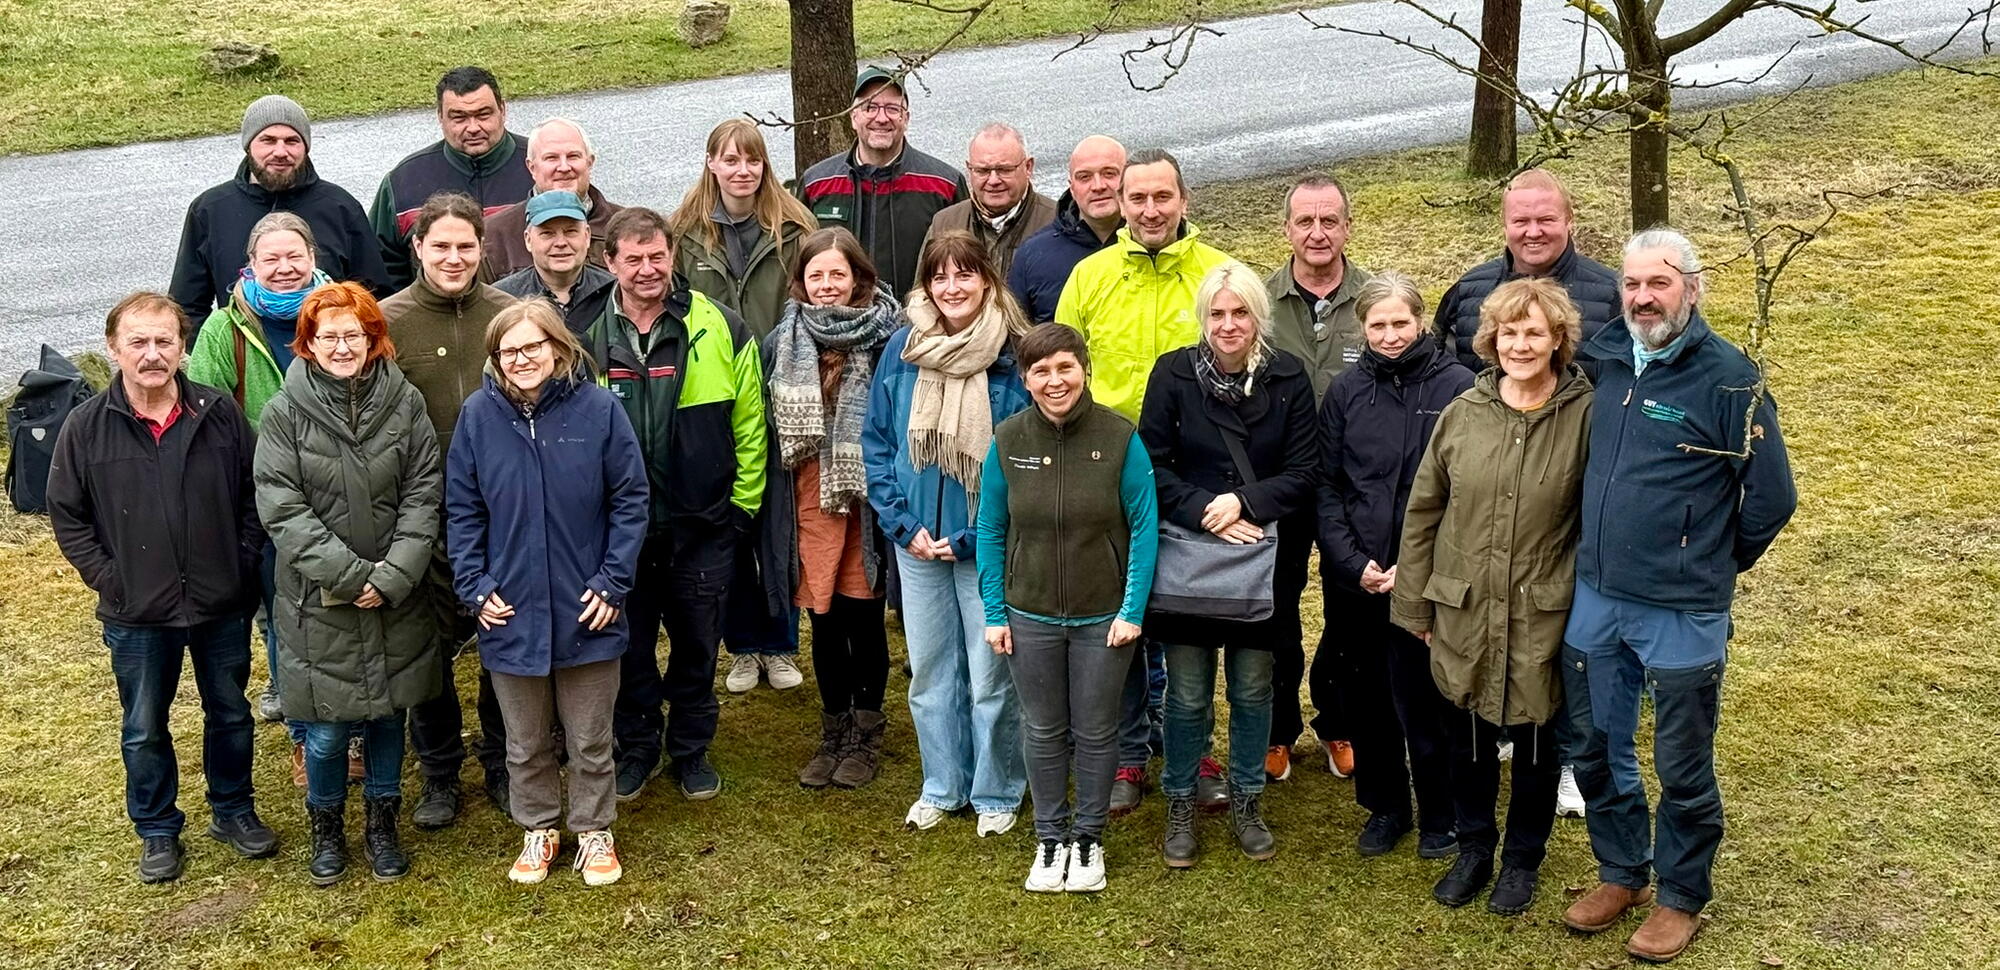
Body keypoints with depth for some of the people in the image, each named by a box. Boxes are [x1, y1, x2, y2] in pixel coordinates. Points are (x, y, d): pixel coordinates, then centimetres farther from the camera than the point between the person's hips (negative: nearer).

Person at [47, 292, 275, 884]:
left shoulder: (220, 413, -7)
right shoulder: (86, 428, -9)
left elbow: (254, 493, 2)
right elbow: (66, 515, -1)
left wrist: (243, 566, -4)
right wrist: (109, 581, -8)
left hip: (222, 606, 1)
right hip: (137, 617, -1)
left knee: (231, 714, 17)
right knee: (143, 729, 13)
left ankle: (233, 810, 37)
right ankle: (157, 831, 31)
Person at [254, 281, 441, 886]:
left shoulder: (405, 403, -2)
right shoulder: (285, 412, -6)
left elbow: (424, 495, -4)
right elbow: (281, 507, -11)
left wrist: (392, 575, -15)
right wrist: (348, 573, -18)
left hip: (396, 600, 2)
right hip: (318, 601, -2)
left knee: (388, 712, 14)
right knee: (326, 727, 4)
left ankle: (382, 823, 33)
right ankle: (326, 828, 29)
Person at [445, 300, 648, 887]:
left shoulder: (598, 408, -9)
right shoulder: (478, 414, -4)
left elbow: (630, 501, -4)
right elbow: (461, 510, 2)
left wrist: (613, 583, -10)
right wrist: (475, 588, -6)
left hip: (586, 612, -1)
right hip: (511, 612, 2)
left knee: (590, 740, 14)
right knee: (524, 744, 17)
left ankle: (594, 830, 31)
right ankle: (538, 829, 35)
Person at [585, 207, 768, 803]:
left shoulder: (722, 330, -6)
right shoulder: (588, 336, -3)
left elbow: (749, 425, -1)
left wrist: (743, 503, -2)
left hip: (702, 526, -1)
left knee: (697, 645, 13)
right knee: (629, 646, 13)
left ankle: (691, 749, 31)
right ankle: (637, 746, 32)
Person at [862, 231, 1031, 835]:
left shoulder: (1015, 357, -9)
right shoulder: (902, 350, 1)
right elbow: (876, 441, 6)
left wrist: (970, 536, -12)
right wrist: (902, 524, -4)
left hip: (986, 543, -3)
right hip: (917, 541, 4)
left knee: (990, 674, 3)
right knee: (929, 671, 14)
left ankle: (996, 794, 21)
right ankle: (942, 786, 30)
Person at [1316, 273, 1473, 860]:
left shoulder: (1457, 386, -5)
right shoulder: (1346, 391, 6)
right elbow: (1326, 485, 5)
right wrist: (1352, 563, -7)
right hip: (1354, 580, 3)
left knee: (1424, 702, 2)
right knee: (1366, 698, 12)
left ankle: (1439, 818, 22)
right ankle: (1384, 807, 31)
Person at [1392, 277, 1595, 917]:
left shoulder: (1585, 415, -10)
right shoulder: (1464, 412, -2)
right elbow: (1422, 511, 4)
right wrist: (1415, 604, 5)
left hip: (1543, 618, -2)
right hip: (1463, 613, 2)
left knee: (1535, 744, 13)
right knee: (1467, 738, 16)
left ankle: (1523, 860, 35)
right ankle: (1473, 850, 38)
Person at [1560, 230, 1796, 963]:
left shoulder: (1729, 379, -13)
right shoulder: (1603, 362, 3)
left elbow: (1771, 496, -8)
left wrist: (1713, 564, 3)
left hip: (1681, 616, -5)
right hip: (1594, 600, 5)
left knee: (1683, 769, 9)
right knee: (1597, 751, 17)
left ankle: (1681, 898, 27)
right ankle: (1621, 873, 37)